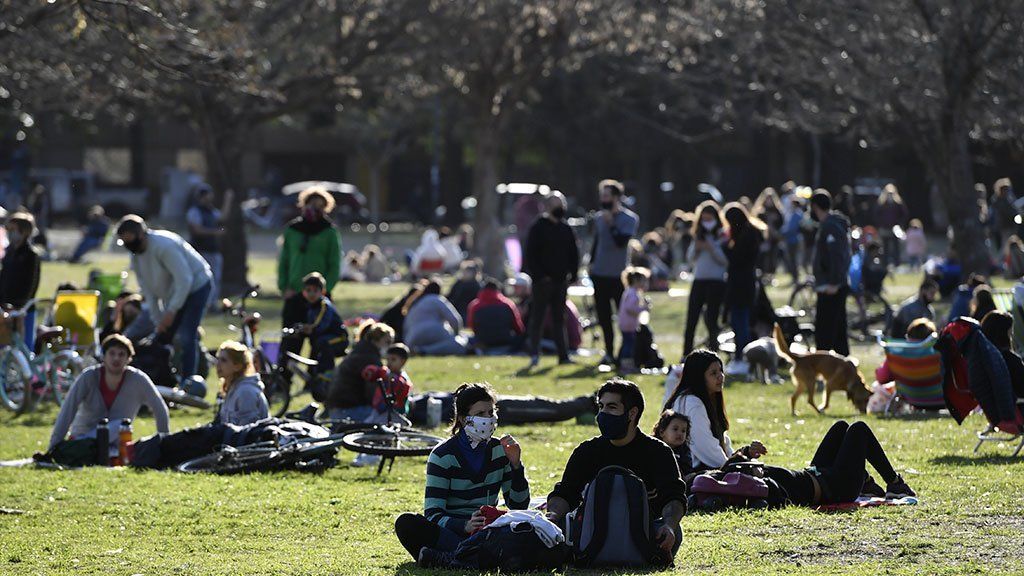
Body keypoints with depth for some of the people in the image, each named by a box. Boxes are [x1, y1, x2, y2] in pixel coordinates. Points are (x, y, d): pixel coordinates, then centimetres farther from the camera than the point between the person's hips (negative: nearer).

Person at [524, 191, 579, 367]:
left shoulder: (566, 228, 12)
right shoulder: (538, 227, -5)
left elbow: (573, 253, 18)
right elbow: (530, 254, -9)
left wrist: (572, 274, 7)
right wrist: (539, 275, -14)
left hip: (561, 280, 6)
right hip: (543, 280, -6)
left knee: (559, 318, 9)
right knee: (538, 316, -3)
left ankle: (563, 356, 10)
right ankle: (535, 354, -1)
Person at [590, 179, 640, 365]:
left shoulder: (629, 219, -7)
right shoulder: (599, 217, 10)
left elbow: (622, 241, -20)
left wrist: (611, 224, -20)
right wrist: (592, 263, 16)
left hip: (619, 275, -6)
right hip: (600, 273, 6)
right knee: (603, 316, 8)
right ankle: (609, 352, 16)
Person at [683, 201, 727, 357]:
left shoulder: (722, 237, -3)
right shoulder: (699, 235, 13)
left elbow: (725, 260, -10)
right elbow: (690, 259, 14)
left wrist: (710, 248, -17)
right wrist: (696, 248, -4)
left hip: (716, 281, -5)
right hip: (698, 281, 5)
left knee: (711, 320, -4)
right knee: (691, 320, 2)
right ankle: (686, 355, 5)